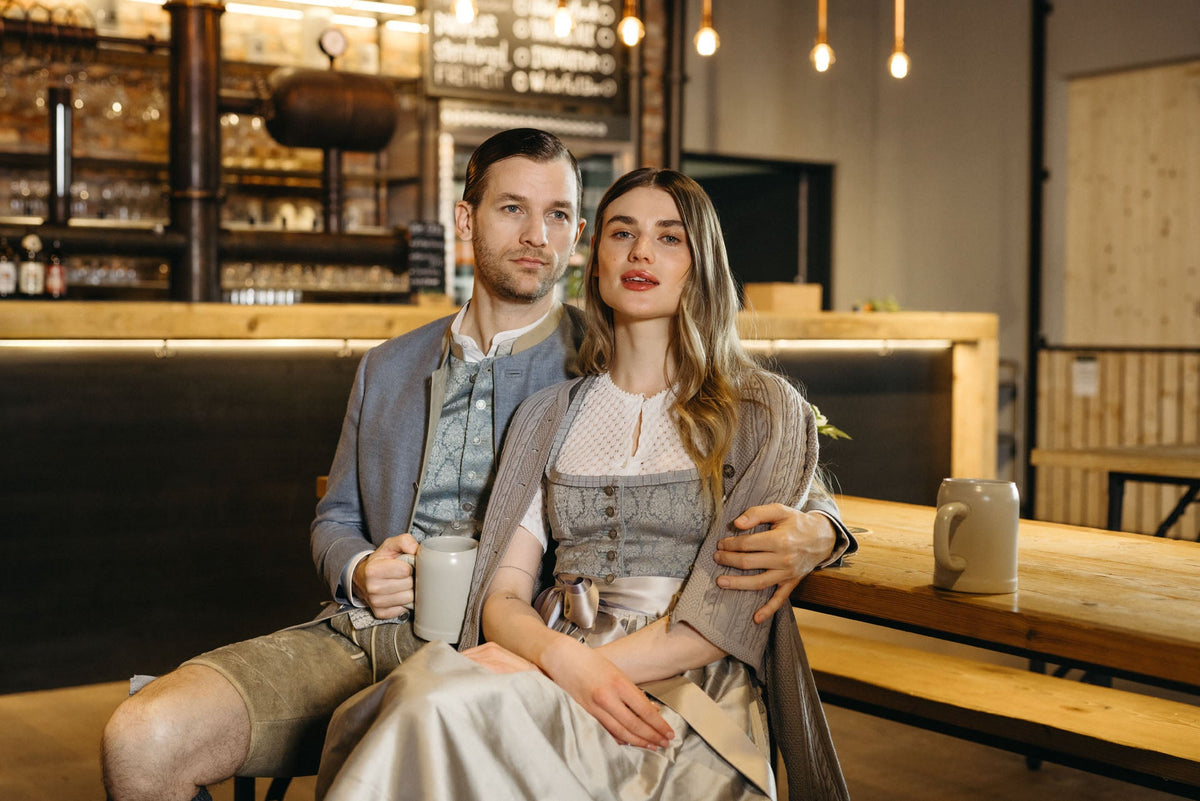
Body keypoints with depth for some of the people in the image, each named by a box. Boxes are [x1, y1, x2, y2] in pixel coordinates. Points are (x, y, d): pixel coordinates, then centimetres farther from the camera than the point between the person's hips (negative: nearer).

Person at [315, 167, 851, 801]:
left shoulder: (766, 411, 6)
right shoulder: (548, 417, 17)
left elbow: (728, 615, -5)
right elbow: (503, 596, 9)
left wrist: (534, 668, -14)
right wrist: (564, 658, -17)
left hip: (685, 700, -3)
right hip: (550, 678, 4)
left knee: (447, 702, -34)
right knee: (433, 689, -34)